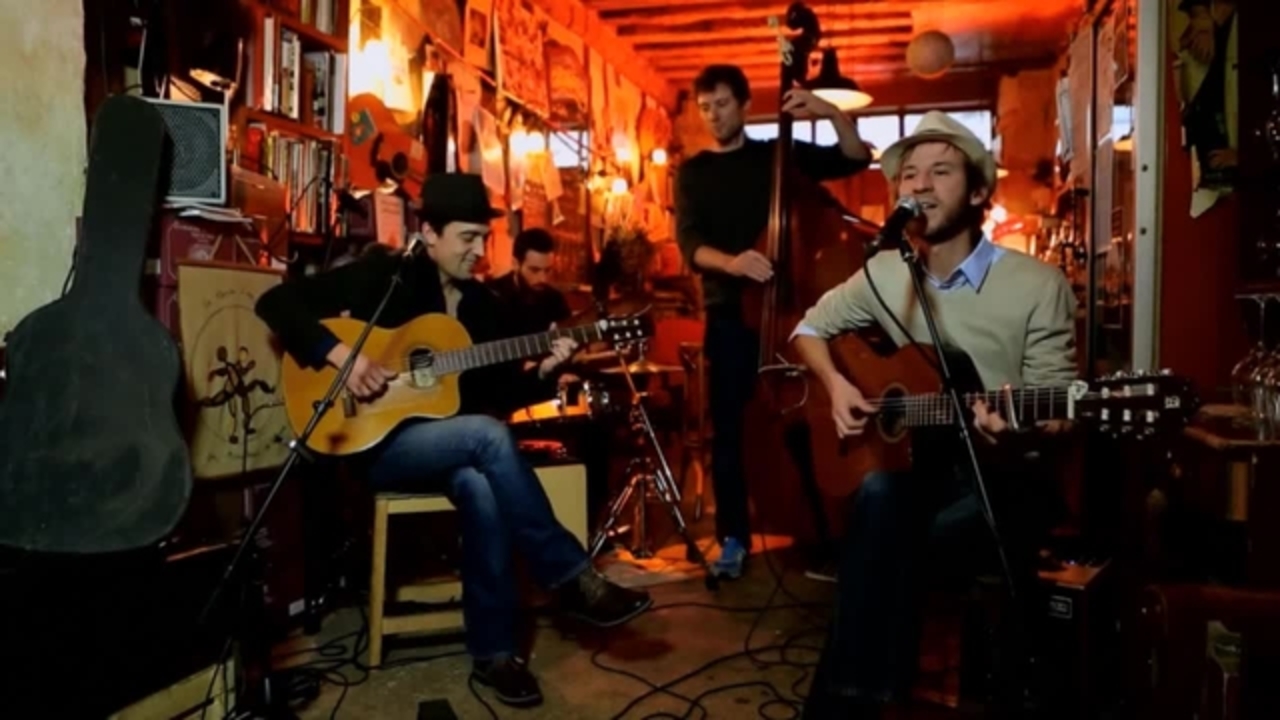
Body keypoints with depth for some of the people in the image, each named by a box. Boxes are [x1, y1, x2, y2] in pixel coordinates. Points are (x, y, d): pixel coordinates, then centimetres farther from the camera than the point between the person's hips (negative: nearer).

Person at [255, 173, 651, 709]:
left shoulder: (481, 304, 10)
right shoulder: (382, 275, -4)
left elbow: (497, 395, 9)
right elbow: (277, 301, -10)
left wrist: (542, 374, -10)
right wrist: (338, 353, -23)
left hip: (453, 450, 5)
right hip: (377, 445, -4)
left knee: (482, 488, -32)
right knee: (488, 437, -33)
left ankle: (493, 650, -17)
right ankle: (572, 579, -23)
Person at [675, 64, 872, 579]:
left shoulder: (780, 155, 9)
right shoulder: (693, 172, 8)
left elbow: (856, 160, 2)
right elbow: (689, 243, -7)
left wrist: (834, 115, -15)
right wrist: (730, 261, -27)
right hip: (729, 313, 0)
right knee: (729, 427, -1)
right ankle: (734, 537, 10)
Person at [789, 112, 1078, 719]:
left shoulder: (1038, 286, -9)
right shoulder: (884, 273, 2)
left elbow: (1057, 416, -8)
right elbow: (810, 328, 16)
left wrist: (1015, 435, -32)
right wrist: (836, 385, -4)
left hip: (1005, 476, -3)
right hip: (916, 455, 4)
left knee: (885, 543, -31)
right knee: (879, 493, -33)